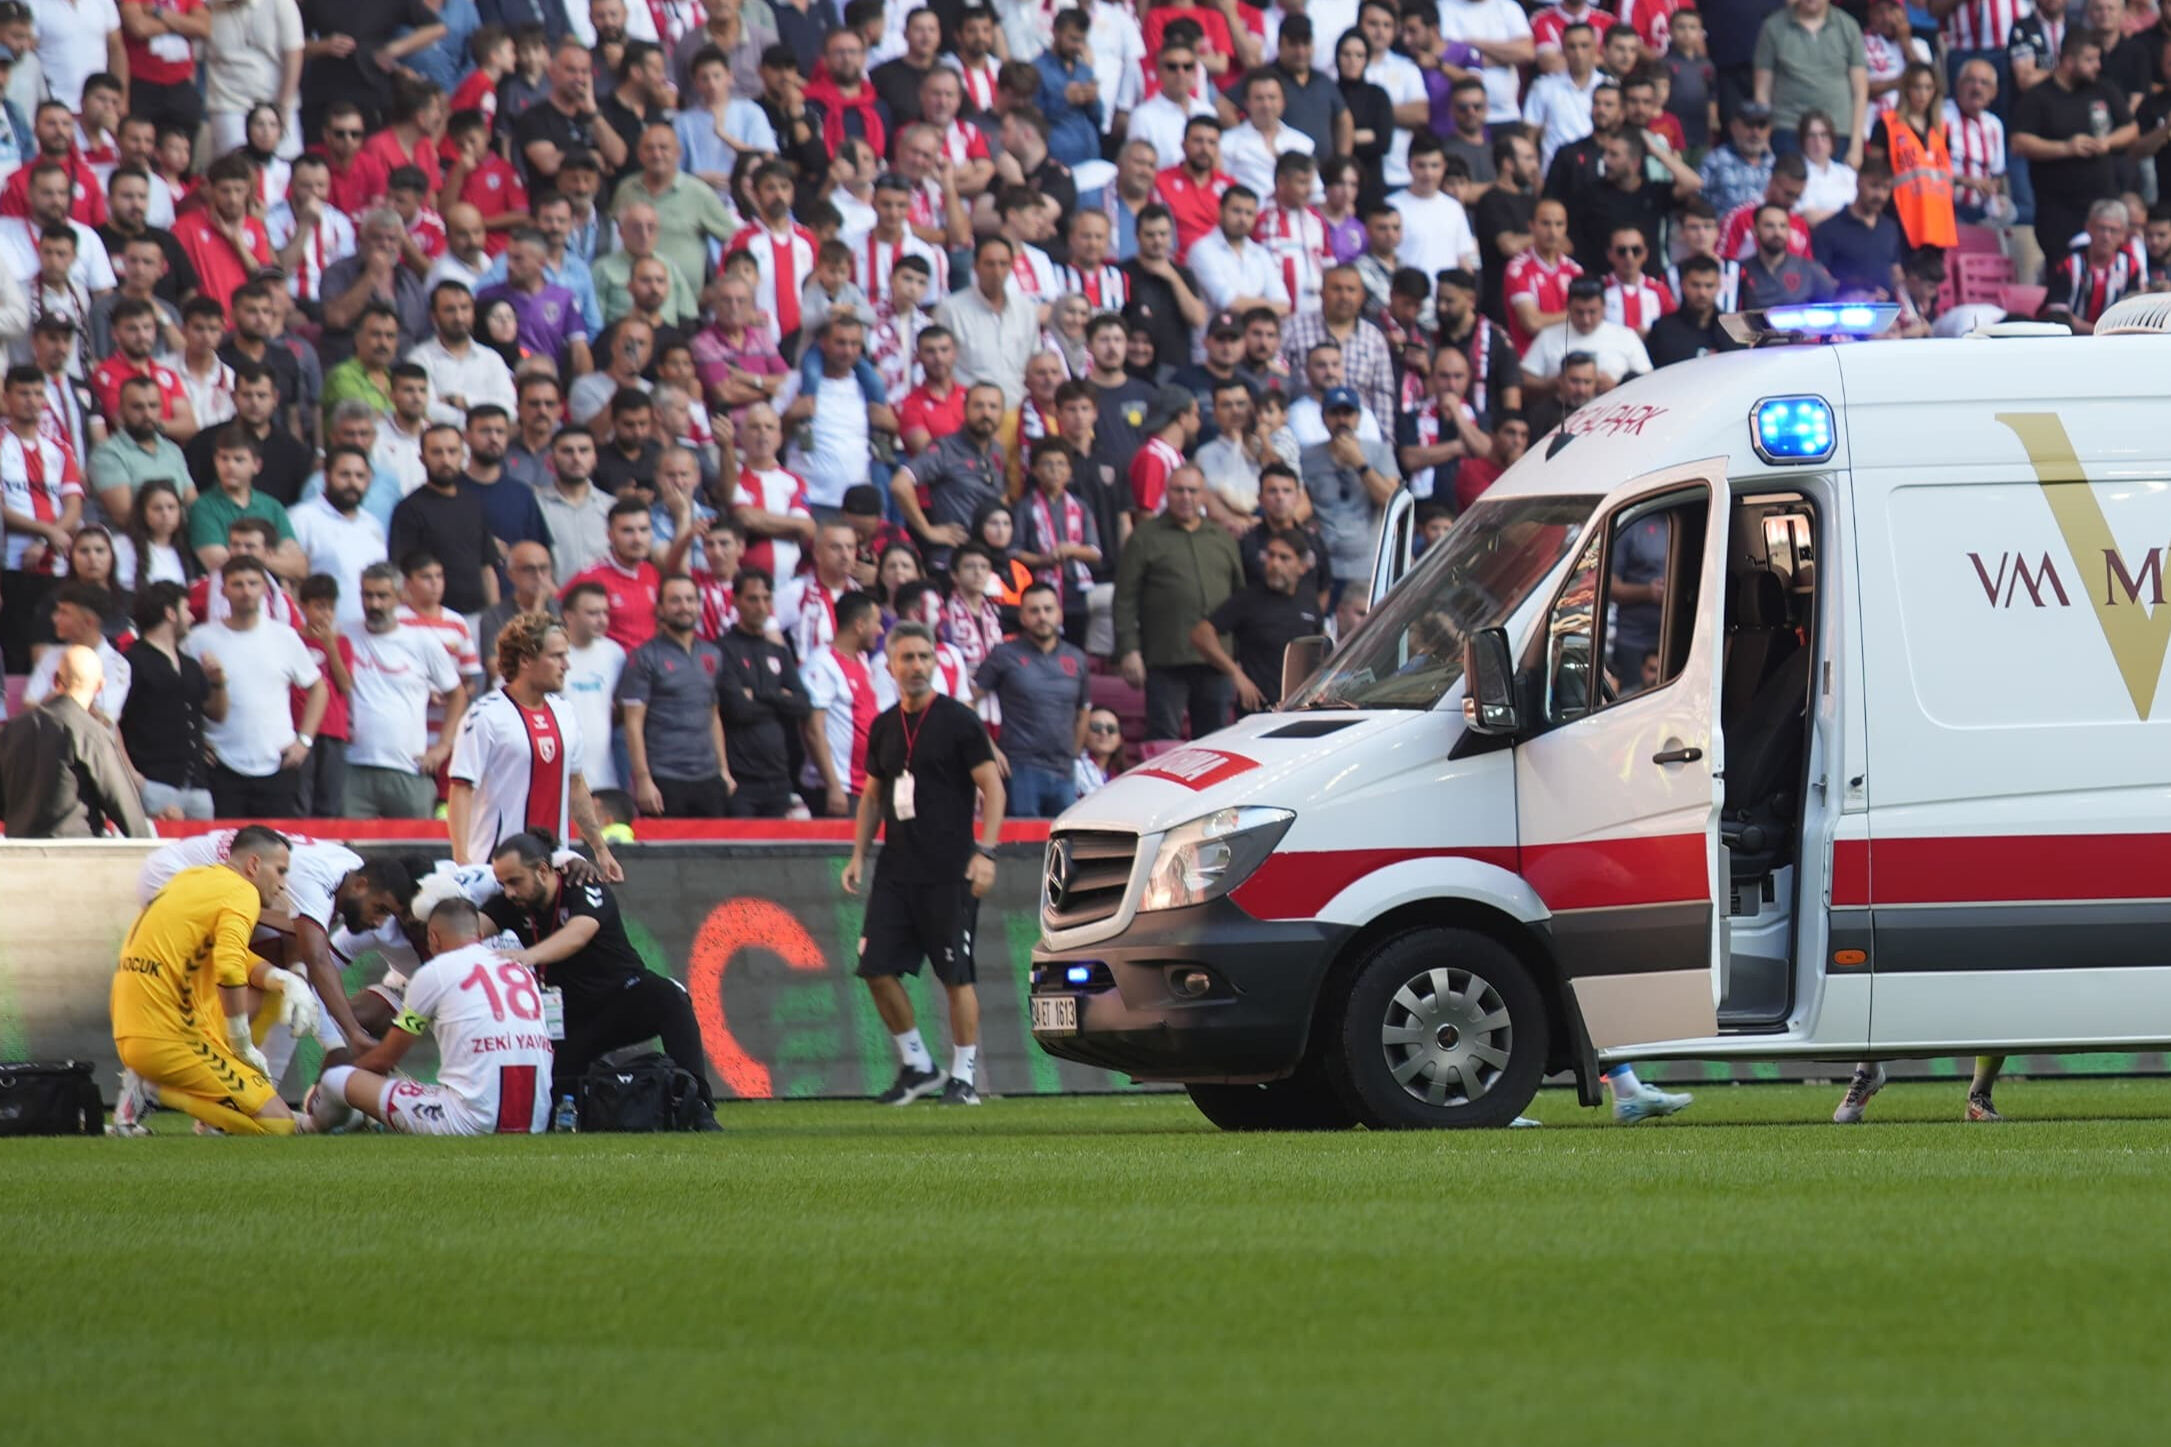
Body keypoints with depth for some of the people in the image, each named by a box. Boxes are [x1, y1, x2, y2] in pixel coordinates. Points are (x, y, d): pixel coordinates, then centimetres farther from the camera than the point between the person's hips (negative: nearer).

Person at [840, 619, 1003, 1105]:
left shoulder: (957, 721, -4)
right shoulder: (884, 728, 12)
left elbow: (992, 788, -5)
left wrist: (985, 852, -15)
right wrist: (858, 855, 13)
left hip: (949, 873, -6)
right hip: (895, 870, 6)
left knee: (956, 975, -4)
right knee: (878, 969, -1)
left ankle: (962, 1076, 5)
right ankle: (916, 1065, 14)